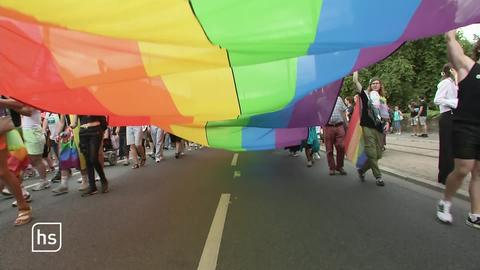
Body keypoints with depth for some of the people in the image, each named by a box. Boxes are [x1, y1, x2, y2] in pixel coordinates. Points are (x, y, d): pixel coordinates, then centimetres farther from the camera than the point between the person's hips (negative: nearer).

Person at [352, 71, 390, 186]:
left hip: (380, 129, 5)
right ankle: (378, 177, 5)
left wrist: (387, 123, 3)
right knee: (371, 153, -7)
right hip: (368, 127, -5)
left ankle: (362, 170, 24)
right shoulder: (366, 94, 4)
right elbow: (355, 81, -6)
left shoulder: (383, 99, 18)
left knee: (378, 154, 4)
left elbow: (385, 114, 21)